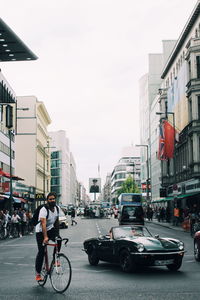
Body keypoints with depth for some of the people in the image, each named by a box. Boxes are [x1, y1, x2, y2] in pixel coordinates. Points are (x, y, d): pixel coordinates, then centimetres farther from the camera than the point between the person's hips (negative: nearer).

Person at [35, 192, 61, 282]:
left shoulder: (57, 208, -4)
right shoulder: (44, 210, -25)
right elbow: (43, 224, -37)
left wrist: (57, 233, 14)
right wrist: (45, 237, -47)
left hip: (51, 229, 5)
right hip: (41, 231, -5)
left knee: (59, 240, -26)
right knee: (41, 252, -7)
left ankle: (55, 259, -8)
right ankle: (38, 274, 3)